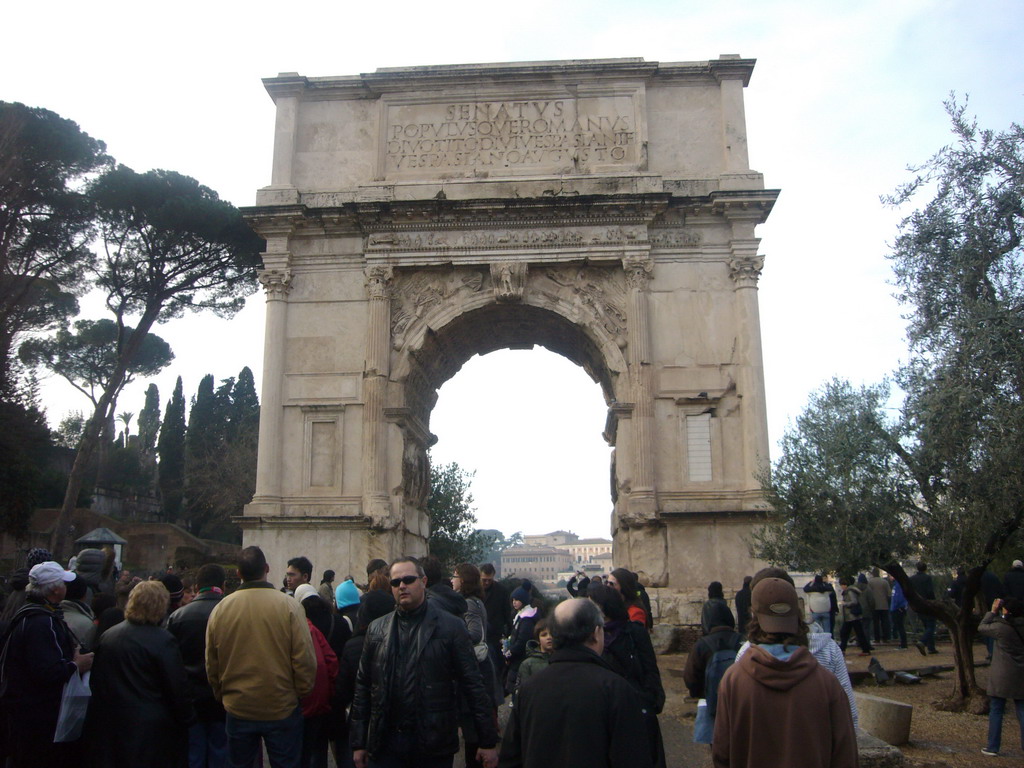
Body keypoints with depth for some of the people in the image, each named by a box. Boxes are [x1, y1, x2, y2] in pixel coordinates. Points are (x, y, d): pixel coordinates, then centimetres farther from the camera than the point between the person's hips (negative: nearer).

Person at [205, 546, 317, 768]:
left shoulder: (220, 609, -5)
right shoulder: (289, 606, -14)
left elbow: (211, 664, 4)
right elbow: (305, 660, -14)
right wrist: (301, 694, 2)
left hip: (237, 710, 3)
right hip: (282, 710, -2)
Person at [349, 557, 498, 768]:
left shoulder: (450, 626, -3)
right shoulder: (377, 629, 8)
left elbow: (473, 685, -3)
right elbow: (363, 686, 9)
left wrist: (488, 742, -4)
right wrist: (358, 742, 7)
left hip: (434, 746, -2)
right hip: (385, 746, 2)